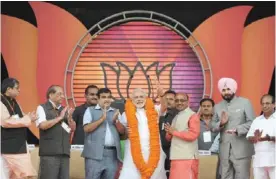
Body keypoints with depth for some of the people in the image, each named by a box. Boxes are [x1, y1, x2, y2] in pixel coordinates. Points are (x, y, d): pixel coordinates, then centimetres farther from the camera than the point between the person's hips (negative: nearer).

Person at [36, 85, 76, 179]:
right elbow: (42, 125, -14)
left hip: (64, 152, 6)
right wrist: (59, 118, -9)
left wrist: (69, 118, -6)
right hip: (49, 152, -6)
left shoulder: (64, 110, 16)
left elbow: (73, 128, 13)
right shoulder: (42, 108, 1)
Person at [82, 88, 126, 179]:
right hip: (95, 153, -4)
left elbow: (123, 132, 11)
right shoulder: (90, 110, 7)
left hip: (113, 154, 4)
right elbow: (86, 128, -7)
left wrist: (116, 121, -6)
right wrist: (102, 119, -14)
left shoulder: (116, 112, 18)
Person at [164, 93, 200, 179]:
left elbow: (193, 135, -18)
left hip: (187, 157, -8)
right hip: (176, 157, 8)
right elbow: (169, 137, 23)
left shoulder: (193, 116, -5)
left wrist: (174, 132, -12)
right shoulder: (176, 117, 21)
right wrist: (169, 133, -1)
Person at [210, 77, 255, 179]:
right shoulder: (218, 106, 14)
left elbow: (252, 123, -6)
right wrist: (221, 123, -9)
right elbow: (212, 126, 13)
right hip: (224, 151, 4)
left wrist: (238, 129, -22)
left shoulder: (245, 102, 2)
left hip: (241, 150, -4)